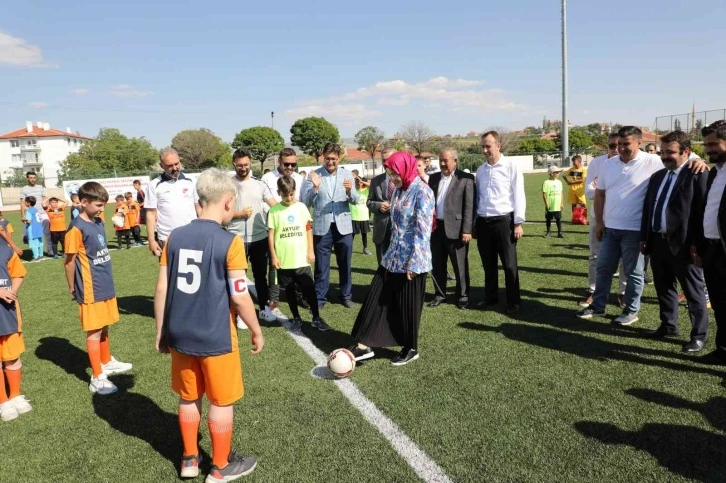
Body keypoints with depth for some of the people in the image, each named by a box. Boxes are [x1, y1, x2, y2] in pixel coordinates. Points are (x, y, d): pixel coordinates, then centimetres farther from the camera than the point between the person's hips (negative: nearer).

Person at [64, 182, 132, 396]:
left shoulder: (98, 223, 8)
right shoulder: (77, 228, -16)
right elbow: (70, 261, -12)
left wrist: (107, 282, 17)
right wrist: (73, 289, -5)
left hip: (106, 286, 8)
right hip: (91, 289, -8)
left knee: (105, 327, 21)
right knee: (94, 332, 1)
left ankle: (107, 362, 38)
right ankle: (97, 378, 9)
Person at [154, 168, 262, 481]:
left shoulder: (175, 237, -1)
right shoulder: (229, 242, -16)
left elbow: (162, 289, 2)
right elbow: (239, 296, -15)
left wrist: (161, 331, 13)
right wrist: (256, 331, 0)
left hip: (180, 334, 5)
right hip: (216, 337, -5)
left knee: (189, 398, 21)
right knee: (221, 402, 12)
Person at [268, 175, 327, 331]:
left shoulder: (301, 207, 0)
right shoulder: (274, 210, -3)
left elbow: (308, 229, 4)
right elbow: (271, 234, 0)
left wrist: (311, 251, 0)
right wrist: (273, 255, -4)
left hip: (302, 259, 0)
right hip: (284, 260, 0)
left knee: (309, 289, 4)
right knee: (290, 291, 11)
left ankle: (316, 318, 16)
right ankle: (296, 318, 24)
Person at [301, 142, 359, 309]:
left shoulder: (347, 175, 4)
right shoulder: (314, 175, -2)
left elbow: (355, 200, -1)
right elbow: (306, 202, -6)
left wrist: (349, 190, -22)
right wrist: (315, 187, -23)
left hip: (343, 226, 2)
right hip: (322, 227, -2)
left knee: (345, 264, 13)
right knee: (321, 265, 7)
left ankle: (346, 296, 27)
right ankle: (319, 298, 18)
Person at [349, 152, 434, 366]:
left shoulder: (422, 192, -15)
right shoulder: (399, 190, 9)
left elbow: (423, 231, -19)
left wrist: (413, 263, -20)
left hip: (411, 261, -8)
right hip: (393, 257, 8)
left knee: (407, 306, 5)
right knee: (376, 298, 5)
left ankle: (411, 349, 24)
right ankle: (364, 345, 13)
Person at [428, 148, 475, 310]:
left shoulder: (466, 179, -5)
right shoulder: (433, 178, 11)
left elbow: (469, 206, -9)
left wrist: (467, 230, -14)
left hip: (456, 228, -5)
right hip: (436, 227, 5)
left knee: (460, 266, 5)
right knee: (437, 265, 12)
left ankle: (463, 297, 19)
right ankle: (440, 295, 26)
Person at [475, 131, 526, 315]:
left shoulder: (511, 167, -4)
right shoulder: (480, 170, 11)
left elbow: (518, 195, -6)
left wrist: (518, 223, -9)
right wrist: (474, 222, 13)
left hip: (504, 220, -5)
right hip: (483, 222, 5)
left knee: (509, 264, 3)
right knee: (488, 264, 14)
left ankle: (513, 301, 14)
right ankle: (490, 297, 27)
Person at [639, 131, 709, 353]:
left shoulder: (698, 175, -9)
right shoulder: (657, 176, 14)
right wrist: (644, 238, 12)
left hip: (682, 244, -7)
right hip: (657, 242, 7)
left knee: (694, 291, 6)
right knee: (663, 287, 17)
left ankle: (699, 335, 17)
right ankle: (668, 325, 32)